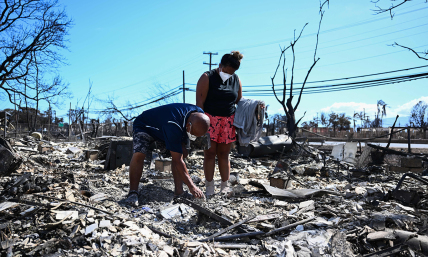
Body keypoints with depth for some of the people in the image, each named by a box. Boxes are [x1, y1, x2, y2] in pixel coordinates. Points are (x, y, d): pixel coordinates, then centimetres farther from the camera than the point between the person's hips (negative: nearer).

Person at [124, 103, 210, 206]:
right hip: (144, 126, -7)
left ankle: (179, 190, -6)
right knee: (139, 154, -31)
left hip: (162, 130, 7)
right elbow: (178, 161, -40)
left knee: (182, 153, -9)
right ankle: (133, 193, -22)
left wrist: (181, 146, -4)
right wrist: (191, 186, -37)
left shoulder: (199, 115, -20)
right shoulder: (173, 126, -44)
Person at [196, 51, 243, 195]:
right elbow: (199, 102, -9)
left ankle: (225, 188, 16)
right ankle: (209, 189, 8)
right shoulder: (207, 78, -5)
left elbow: (239, 101, 17)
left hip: (228, 122, 4)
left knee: (224, 154, 8)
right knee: (210, 153, -1)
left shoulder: (236, 80, 9)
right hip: (210, 120, -3)